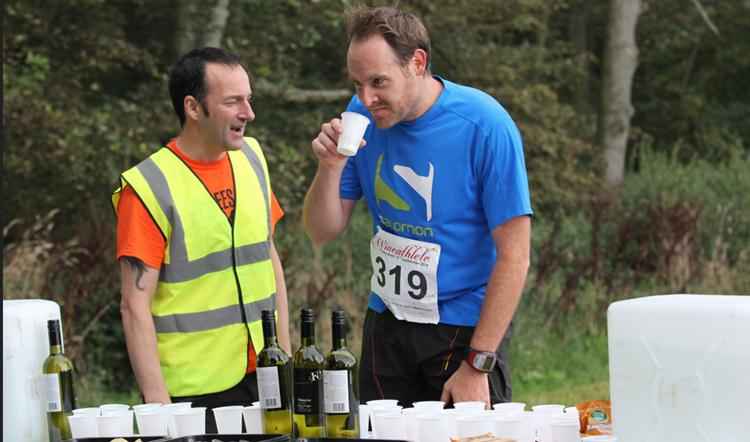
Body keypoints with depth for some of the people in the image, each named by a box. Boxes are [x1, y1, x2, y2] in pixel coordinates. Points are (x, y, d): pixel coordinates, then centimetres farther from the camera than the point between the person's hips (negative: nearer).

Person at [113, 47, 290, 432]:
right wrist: (157, 400, -18)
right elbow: (135, 307, -13)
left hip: (262, 376, 6)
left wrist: (285, 353, 12)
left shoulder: (251, 158, 7)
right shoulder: (149, 188, -12)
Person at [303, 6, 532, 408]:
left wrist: (476, 366, -19)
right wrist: (330, 166, -17)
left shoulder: (484, 126, -18)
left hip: (464, 326, -4)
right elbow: (322, 233, 3)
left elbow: (513, 257, -16)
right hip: (386, 325, 4)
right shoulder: (362, 116, -3)